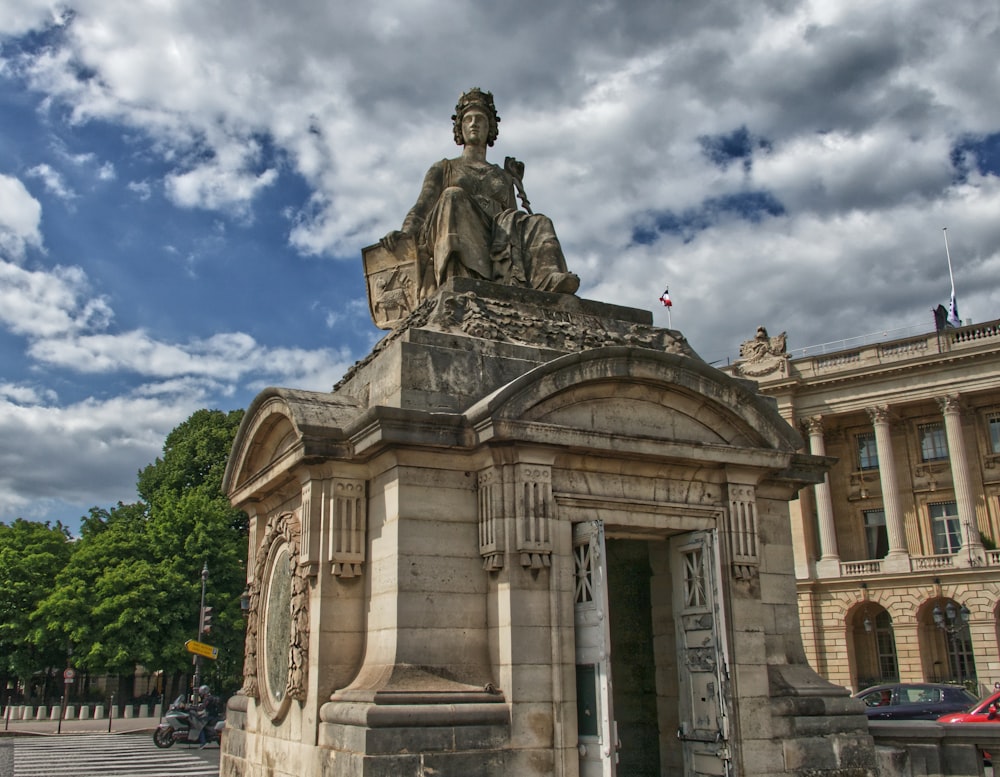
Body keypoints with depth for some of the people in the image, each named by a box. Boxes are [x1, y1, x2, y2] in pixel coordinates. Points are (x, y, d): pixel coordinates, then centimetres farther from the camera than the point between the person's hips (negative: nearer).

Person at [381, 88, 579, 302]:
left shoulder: (504, 177, 33)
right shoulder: (443, 169, 26)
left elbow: (514, 219, 24)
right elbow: (422, 206, 10)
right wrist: (405, 233, -12)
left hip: (498, 244, 3)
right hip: (456, 241, -3)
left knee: (538, 224, -24)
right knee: (453, 198, -33)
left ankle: (550, 277, -56)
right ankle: (464, 278, -58)